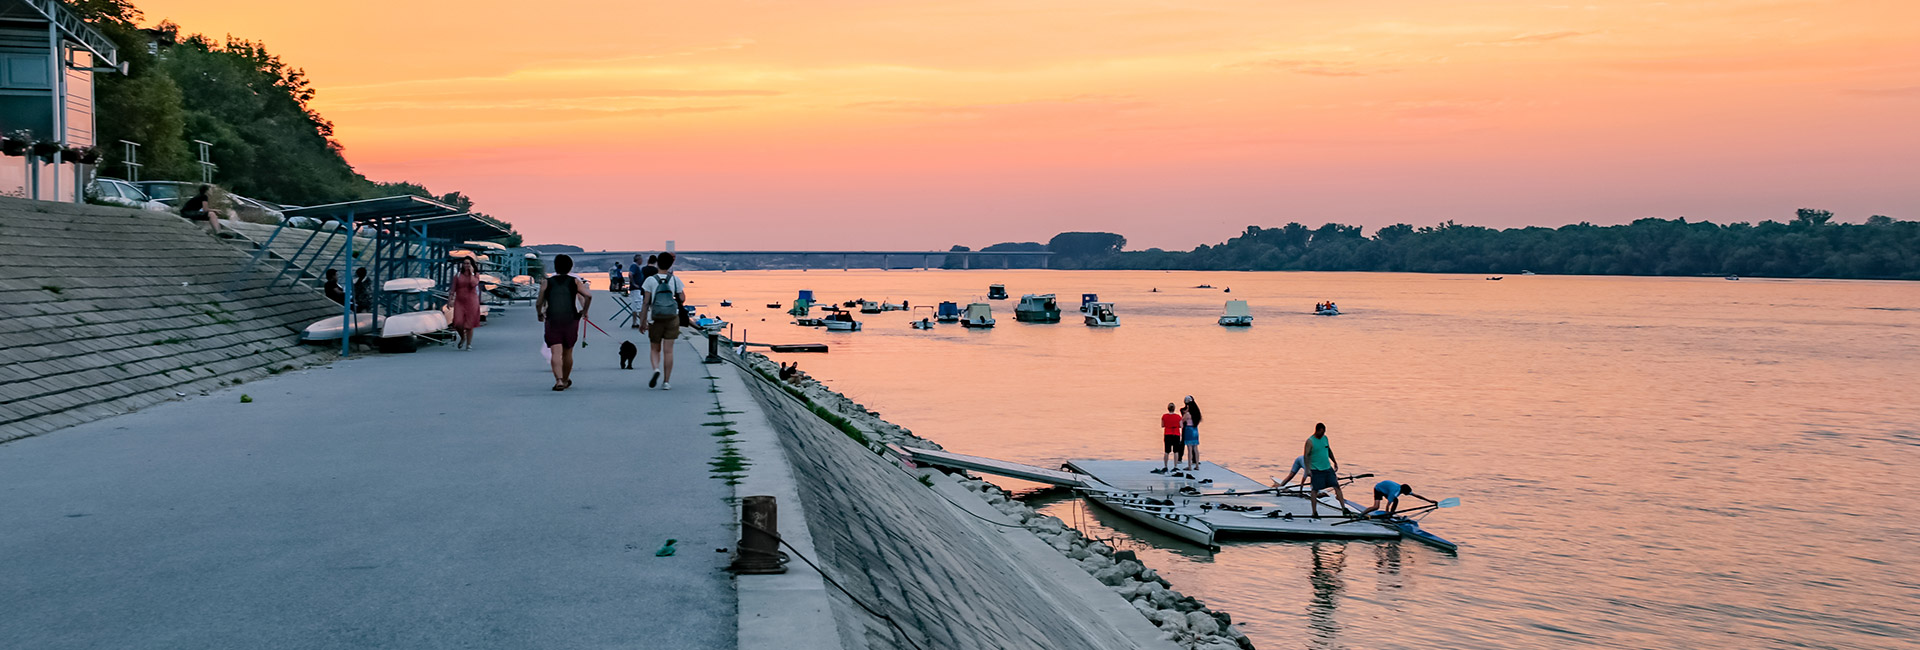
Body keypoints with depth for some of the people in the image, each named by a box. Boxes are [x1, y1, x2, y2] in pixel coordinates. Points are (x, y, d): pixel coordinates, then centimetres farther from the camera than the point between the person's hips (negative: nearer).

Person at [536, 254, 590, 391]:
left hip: (552, 321, -1)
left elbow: (539, 303, 5)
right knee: (567, 353, 16)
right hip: (571, 320, 1)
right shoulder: (574, 281, 8)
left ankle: (559, 380, -27)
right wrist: (584, 311, 13)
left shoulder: (546, 282, 7)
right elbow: (588, 296, -2)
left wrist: (539, 314, 24)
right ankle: (565, 380, 29)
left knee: (556, 352, -9)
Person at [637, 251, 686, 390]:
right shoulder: (675, 280, -1)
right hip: (672, 317, 1)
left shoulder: (650, 280, -5)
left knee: (655, 349, 13)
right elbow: (682, 299, 1)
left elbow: (645, 302, -7)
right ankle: (666, 381, 2)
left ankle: (656, 369, -16)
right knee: (668, 350, 3)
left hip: (655, 318, -1)